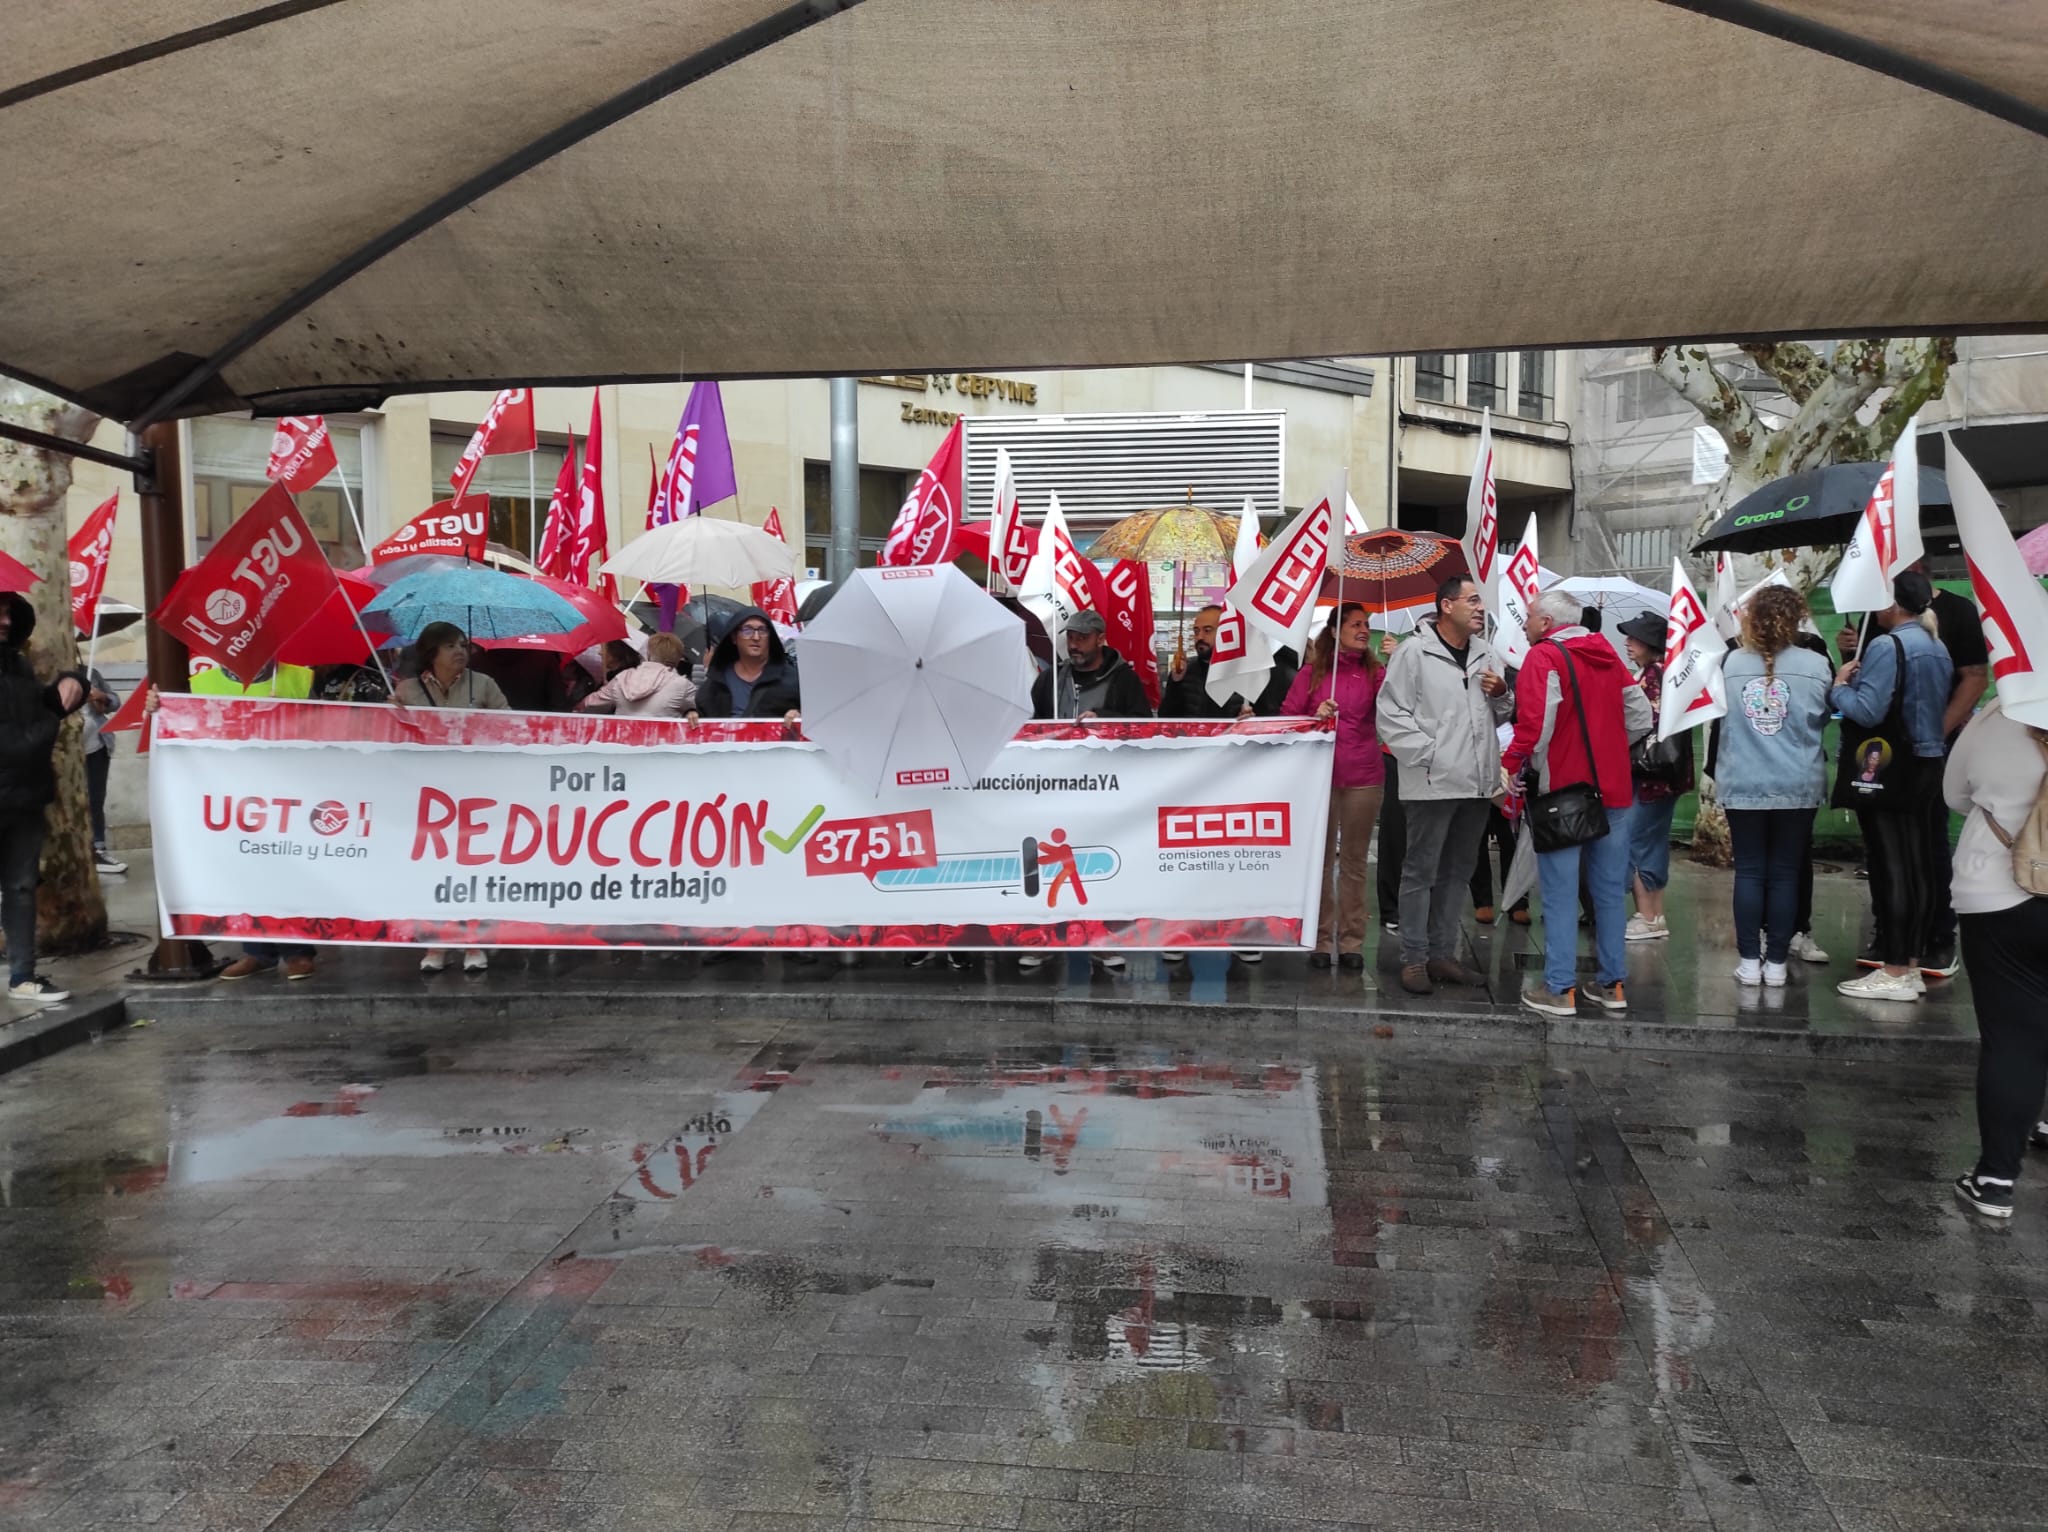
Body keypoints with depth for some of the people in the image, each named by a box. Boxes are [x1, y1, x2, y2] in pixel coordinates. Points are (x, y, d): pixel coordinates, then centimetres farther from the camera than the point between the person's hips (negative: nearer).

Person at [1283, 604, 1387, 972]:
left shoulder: (1374, 673, 6)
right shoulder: (1312, 673, 4)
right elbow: (1288, 717, 4)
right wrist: (1314, 716, -14)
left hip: (1363, 779, 1)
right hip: (1319, 776, -1)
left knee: (1354, 861, 7)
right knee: (1320, 860, 5)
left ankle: (1351, 941, 14)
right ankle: (1320, 939, 13)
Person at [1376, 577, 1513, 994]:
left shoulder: (1487, 654, 12)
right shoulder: (1414, 652, -7)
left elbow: (1502, 714, 20)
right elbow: (1391, 713, -11)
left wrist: (1502, 694, -2)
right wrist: (1426, 755, -15)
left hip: (1477, 782, 7)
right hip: (1432, 783, -7)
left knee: (1457, 873, 13)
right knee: (1420, 872, 0)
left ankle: (1443, 953, 23)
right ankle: (1414, 959, 7)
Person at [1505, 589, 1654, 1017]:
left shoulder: (1543, 657, -10)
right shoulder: (1607, 654, 12)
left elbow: (1535, 723, -22)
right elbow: (1641, 716, 13)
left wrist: (1512, 764, -12)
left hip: (1562, 791, -6)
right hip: (1612, 789, 6)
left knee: (1561, 894, -1)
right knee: (1610, 890, 12)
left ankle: (1560, 990, 0)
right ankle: (1612, 984, 18)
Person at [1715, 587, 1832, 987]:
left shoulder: (1732, 663, -6)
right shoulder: (1815, 665, -7)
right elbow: (1821, 718, 4)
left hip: (1742, 785, 0)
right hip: (1797, 787, 0)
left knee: (1749, 872, 7)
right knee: (1784, 874, 7)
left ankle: (1749, 961, 10)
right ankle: (1776, 962, 11)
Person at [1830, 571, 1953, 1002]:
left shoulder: (1888, 646, -16)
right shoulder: (1937, 649, 13)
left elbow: (1866, 709, -22)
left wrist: (1839, 686, -4)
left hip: (1885, 772, -9)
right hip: (1925, 767, 9)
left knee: (1890, 868, -6)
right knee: (1917, 868, 11)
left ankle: (1894, 974, -3)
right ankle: (1911, 965, 17)